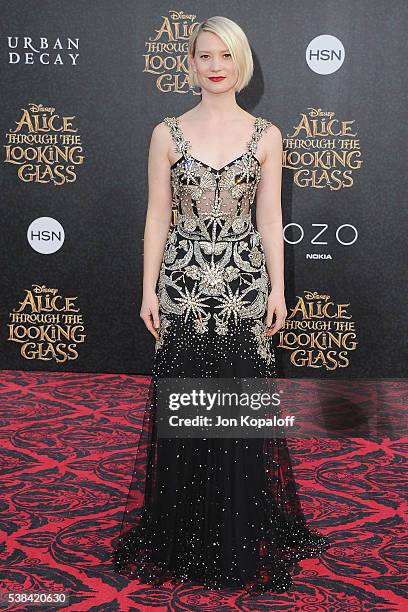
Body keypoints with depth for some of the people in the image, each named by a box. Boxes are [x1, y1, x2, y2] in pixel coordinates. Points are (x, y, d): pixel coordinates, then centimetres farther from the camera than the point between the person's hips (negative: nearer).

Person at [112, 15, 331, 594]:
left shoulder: (266, 136, 5)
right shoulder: (168, 134, 4)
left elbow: (270, 219, 4)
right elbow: (157, 217, 3)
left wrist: (278, 288, 0)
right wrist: (149, 289, -1)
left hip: (244, 283, 0)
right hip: (183, 283, 0)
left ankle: (245, 539, 23)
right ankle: (185, 539, 24)